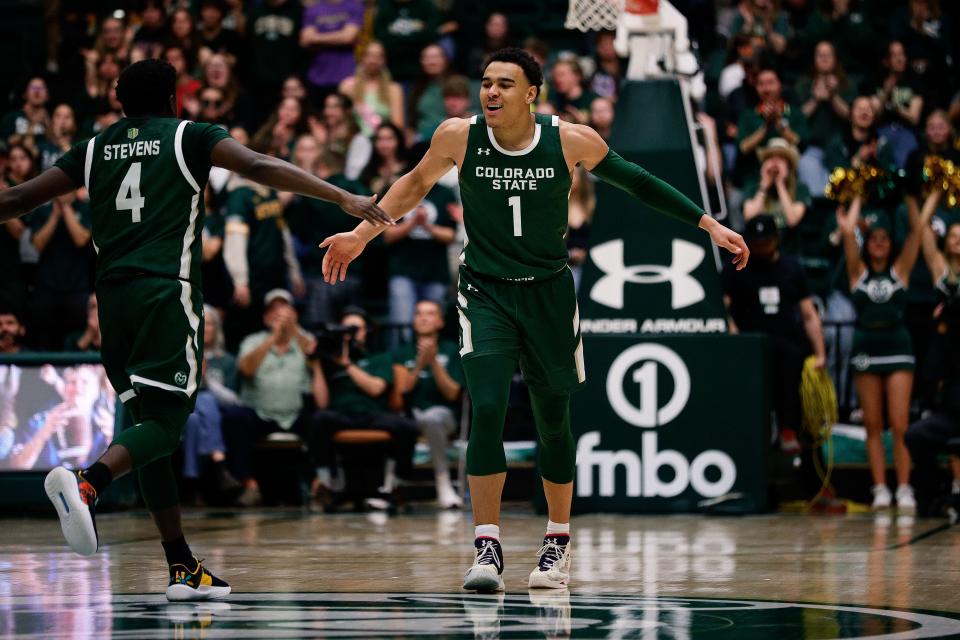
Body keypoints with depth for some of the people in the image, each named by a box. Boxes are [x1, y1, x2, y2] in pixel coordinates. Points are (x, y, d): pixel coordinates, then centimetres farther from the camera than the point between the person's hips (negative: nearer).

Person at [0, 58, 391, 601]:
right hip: (167, 291, -5)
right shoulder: (189, 137, 6)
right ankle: (86, 483, -39)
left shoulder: (94, 149, 17)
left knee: (152, 420, 11)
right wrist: (344, 198, -13)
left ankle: (184, 568, 10)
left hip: (114, 292, 5)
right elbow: (259, 167, -8)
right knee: (164, 422, -9)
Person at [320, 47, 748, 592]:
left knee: (554, 421, 9)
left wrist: (709, 225, 1)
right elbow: (417, 184, 8)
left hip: (549, 295, 1)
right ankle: (488, 548, -11)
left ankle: (559, 544, 28)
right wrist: (362, 233, 5)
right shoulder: (459, 137, -12)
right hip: (485, 294, -1)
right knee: (487, 411, -17)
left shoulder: (571, 142, -14)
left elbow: (638, 183, 0)